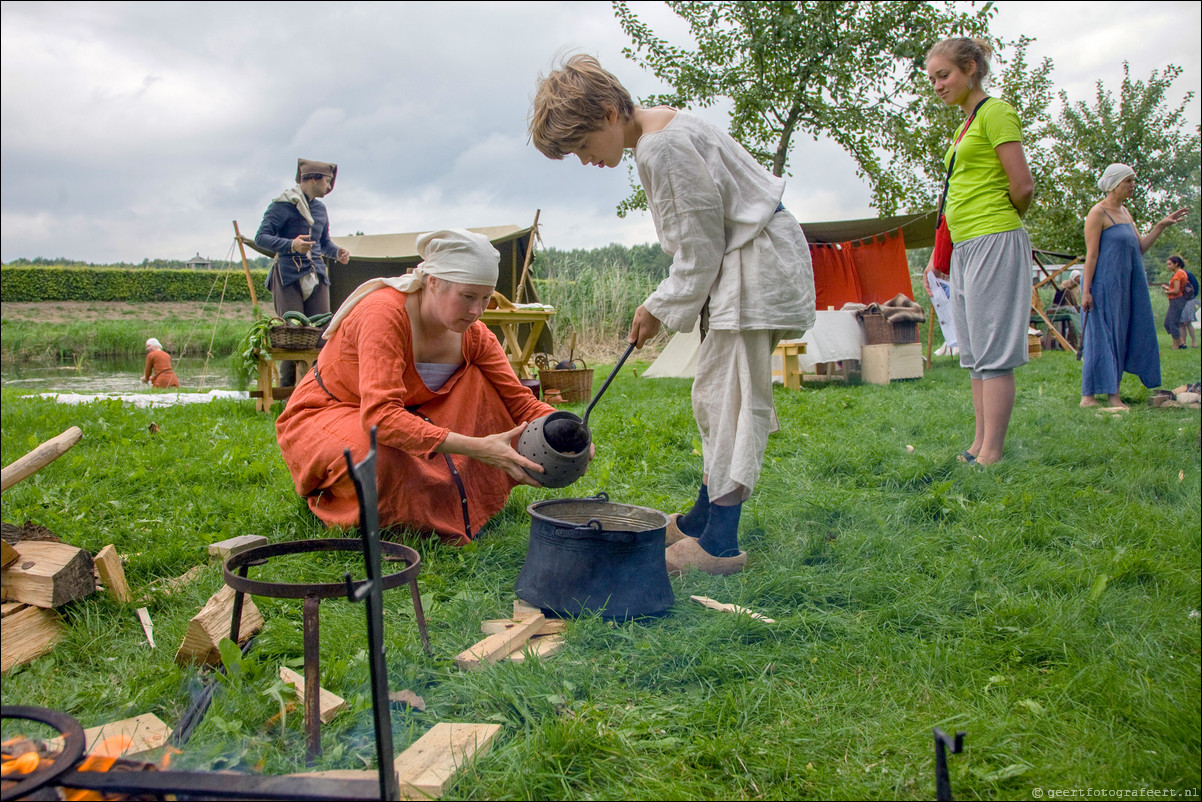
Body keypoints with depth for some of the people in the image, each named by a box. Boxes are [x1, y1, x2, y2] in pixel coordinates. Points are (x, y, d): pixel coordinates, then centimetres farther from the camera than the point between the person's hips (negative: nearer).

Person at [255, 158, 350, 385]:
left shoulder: (320, 207, 19)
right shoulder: (283, 204, -3)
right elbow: (261, 237, -9)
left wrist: (337, 252, 7)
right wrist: (291, 245, -25)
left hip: (316, 275, 6)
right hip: (288, 275, -6)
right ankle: (287, 389, -1)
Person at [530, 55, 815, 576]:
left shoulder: (664, 146, -21)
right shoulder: (658, 135, 11)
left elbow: (700, 244, -19)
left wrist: (661, 308, -7)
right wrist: (661, 306, 9)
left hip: (757, 265, -11)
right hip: (735, 264, 11)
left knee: (731, 397, -11)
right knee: (715, 396, 13)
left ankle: (719, 543, -6)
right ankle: (703, 518, 23)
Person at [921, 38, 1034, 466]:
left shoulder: (996, 112, -5)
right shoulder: (967, 125, 21)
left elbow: (1023, 186, -12)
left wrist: (1004, 223, 5)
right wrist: (938, 254, 18)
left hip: (994, 241, -9)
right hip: (965, 247, 10)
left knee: (993, 352, -9)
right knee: (974, 353, 10)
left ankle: (991, 454, -7)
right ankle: (979, 447, 15)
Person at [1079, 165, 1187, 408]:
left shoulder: (1125, 212, 17)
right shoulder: (1098, 213, -8)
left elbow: (1140, 248, 18)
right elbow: (1091, 254, -13)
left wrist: (1161, 226, 5)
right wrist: (1086, 290, -17)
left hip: (1126, 286, 8)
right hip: (1104, 284, -8)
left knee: (1121, 337, 6)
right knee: (1100, 337, -7)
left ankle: (1113, 395, 9)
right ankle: (1088, 395, -2)